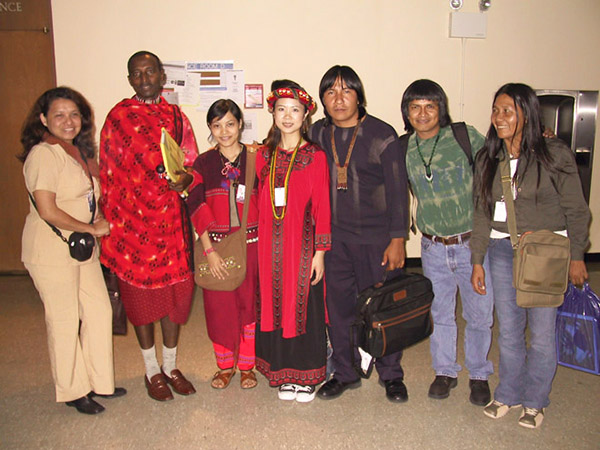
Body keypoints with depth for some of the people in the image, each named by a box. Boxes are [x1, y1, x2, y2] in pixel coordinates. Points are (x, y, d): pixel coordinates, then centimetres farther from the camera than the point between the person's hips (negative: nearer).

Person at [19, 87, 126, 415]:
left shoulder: (79, 151, 10)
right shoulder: (43, 155, -16)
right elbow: (47, 210, -22)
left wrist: (101, 224, 5)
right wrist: (92, 228, -13)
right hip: (52, 251, -8)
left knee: (100, 311, 12)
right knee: (64, 321, 5)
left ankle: (99, 382, 30)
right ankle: (73, 391, 25)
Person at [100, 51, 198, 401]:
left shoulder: (176, 116, 9)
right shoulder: (119, 117, -1)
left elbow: (193, 162, 9)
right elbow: (109, 172, 0)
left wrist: (184, 178, -14)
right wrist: (112, 222, -2)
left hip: (173, 220, 3)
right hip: (134, 221, -3)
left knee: (176, 290, 9)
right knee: (141, 294, 7)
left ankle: (171, 365, 28)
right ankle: (152, 371, 25)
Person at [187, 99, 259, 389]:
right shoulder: (203, 163, 3)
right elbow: (197, 208, -1)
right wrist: (209, 249, -9)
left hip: (251, 242, 0)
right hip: (216, 243, 1)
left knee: (249, 304, 6)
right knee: (219, 307, 7)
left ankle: (246, 365, 25)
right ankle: (225, 365, 27)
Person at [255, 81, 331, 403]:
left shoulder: (315, 157, -3)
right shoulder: (264, 156, 8)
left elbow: (322, 208, -4)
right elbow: (259, 204, 9)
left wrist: (320, 252, -7)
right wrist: (258, 243, 4)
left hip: (303, 245, -3)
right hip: (270, 247, 3)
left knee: (304, 307, 6)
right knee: (276, 307, 10)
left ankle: (307, 375, 24)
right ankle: (285, 375, 27)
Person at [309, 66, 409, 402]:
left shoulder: (382, 135, -6)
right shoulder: (318, 134, 6)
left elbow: (398, 190, -7)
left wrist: (398, 239, -10)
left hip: (376, 238, -3)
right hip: (334, 236, 4)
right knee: (339, 305, 11)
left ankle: (391, 375, 27)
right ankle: (345, 372, 29)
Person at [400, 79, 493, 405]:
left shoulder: (465, 136, -7)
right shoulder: (403, 148, 1)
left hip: (473, 243, -2)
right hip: (434, 247, 2)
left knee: (479, 314, 9)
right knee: (440, 314, 15)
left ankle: (478, 374, 31)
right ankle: (445, 371, 35)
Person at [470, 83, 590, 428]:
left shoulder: (555, 155, -8)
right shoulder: (488, 159, 4)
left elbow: (576, 211, -2)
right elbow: (482, 213, 8)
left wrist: (576, 257, 0)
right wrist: (478, 261, 7)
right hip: (502, 250, 4)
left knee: (542, 333, 6)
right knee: (509, 330, 12)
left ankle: (535, 401, 27)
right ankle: (509, 394, 32)